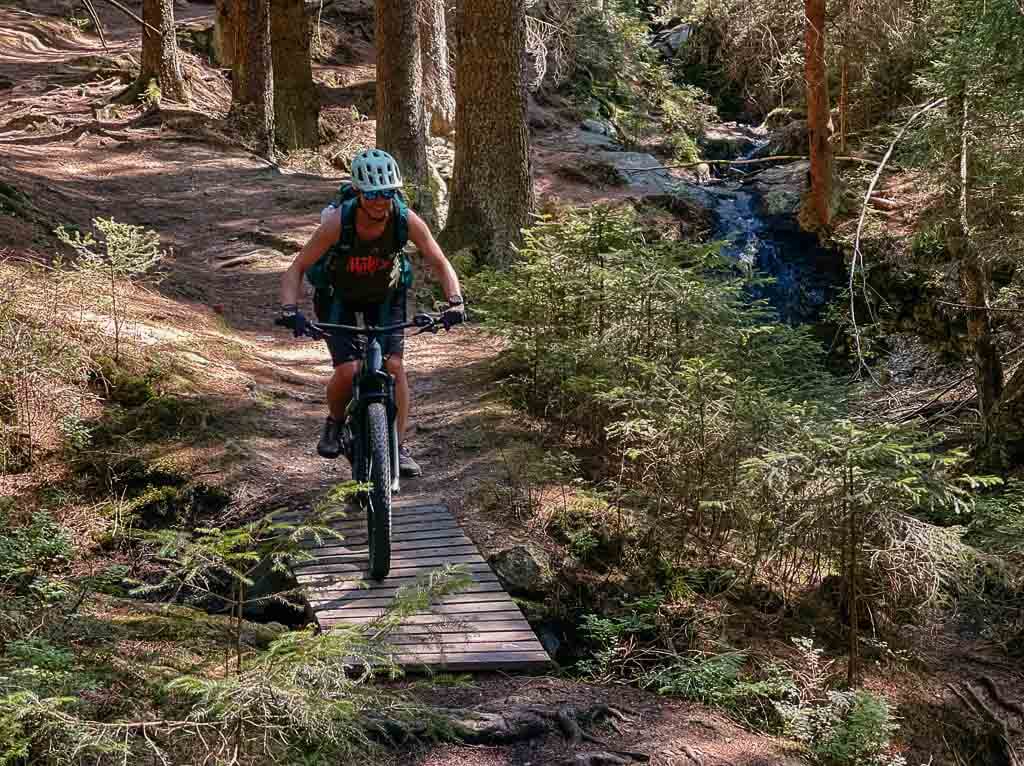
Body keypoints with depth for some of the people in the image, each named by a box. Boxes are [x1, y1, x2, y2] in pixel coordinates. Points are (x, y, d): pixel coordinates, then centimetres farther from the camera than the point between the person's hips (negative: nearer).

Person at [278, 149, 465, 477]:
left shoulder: (406, 220, -27)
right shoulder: (337, 222, -32)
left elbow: (440, 264, -18)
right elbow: (295, 270, -26)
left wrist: (454, 301, -35)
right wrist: (290, 311, -43)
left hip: (385, 296, 2)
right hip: (340, 298, -2)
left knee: (394, 366, -14)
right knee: (347, 371, -19)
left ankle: (399, 446, 1)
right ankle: (335, 422, 13)